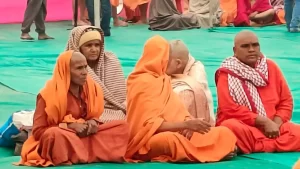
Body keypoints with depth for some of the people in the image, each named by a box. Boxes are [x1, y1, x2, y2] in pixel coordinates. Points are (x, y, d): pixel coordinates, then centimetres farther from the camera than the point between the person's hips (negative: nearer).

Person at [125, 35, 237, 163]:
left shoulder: (161, 79, 18)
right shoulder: (143, 83, -10)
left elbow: (174, 111, 12)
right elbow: (150, 124, -18)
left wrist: (188, 124, -11)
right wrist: (186, 124, -25)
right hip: (150, 140, -8)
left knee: (224, 133, -5)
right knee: (172, 140, -43)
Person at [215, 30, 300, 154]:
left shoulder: (271, 67, 9)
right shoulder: (227, 74, -4)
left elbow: (286, 101, 9)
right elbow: (230, 109, -14)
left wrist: (276, 124, -11)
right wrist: (264, 122, -17)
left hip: (272, 125, 4)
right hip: (244, 126, -4)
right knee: (231, 127, -38)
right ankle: (279, 144, -26)